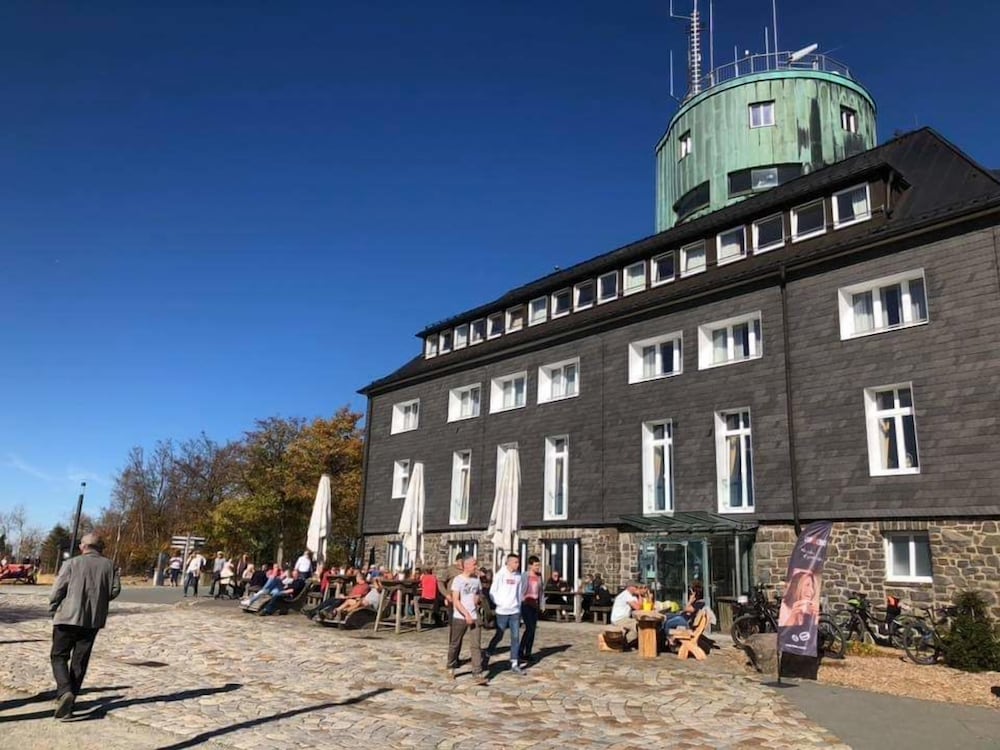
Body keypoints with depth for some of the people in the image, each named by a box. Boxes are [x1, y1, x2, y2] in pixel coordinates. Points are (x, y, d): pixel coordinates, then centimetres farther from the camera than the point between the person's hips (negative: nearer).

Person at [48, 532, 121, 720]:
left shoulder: (71, 563, -5)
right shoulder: (109, 565, 4)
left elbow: (57, 590, -7)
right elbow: (115, 589, 0)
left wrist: (53, 610, 8)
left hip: (68, 617, -3)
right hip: (94, 619, 3)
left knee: (59, 656, 5)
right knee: (80, 661, 13)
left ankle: (65, 692, -15)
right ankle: (69, 698, 15)